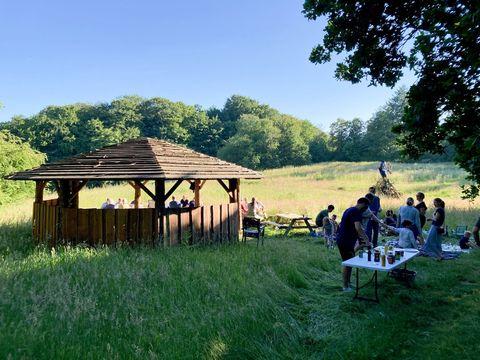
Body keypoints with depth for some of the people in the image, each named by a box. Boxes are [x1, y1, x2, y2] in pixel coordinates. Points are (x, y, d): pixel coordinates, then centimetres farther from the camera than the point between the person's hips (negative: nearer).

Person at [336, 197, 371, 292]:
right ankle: (346, 286, 7)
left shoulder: (350, 210, 15)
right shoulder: (356, 212, -18)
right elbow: (358, 228, -31)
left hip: (342, 240, 10)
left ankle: (348, 283, 27)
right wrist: (366, 240, -31)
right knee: (348, 264, -2)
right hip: (346, 242, -10)